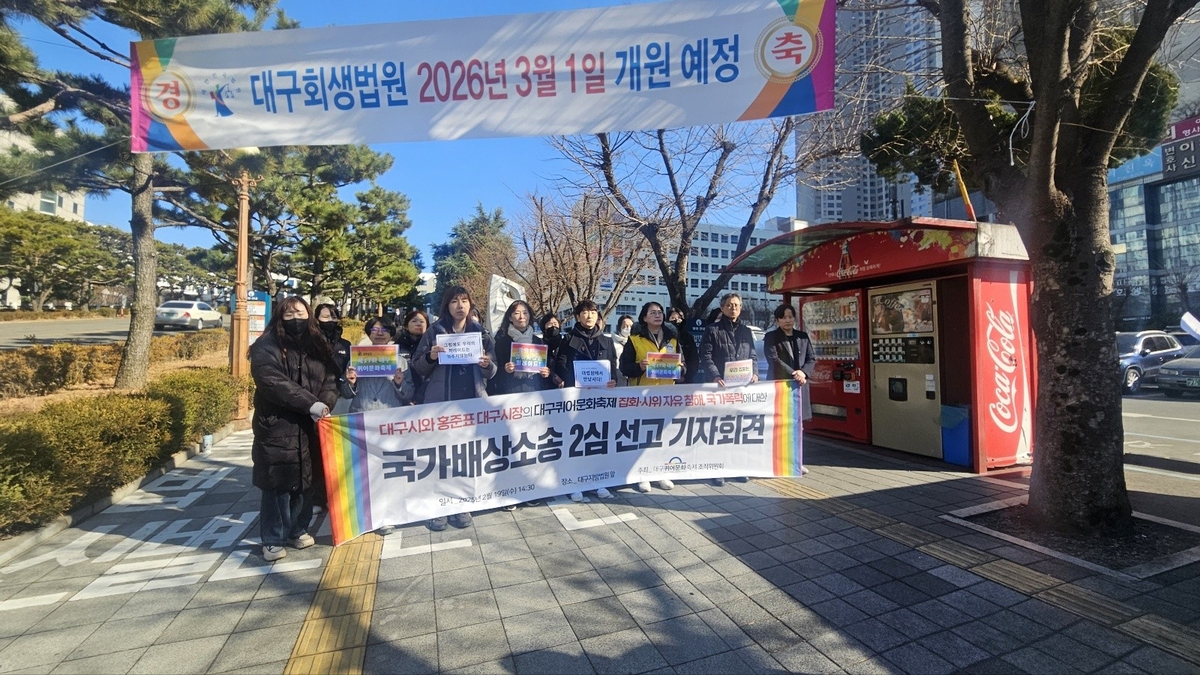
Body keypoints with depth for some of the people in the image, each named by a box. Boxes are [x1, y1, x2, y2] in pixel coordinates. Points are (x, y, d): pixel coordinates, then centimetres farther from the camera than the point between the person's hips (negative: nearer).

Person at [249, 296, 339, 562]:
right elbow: (273, 382, -19)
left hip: (310, 426, 4)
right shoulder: (266, 346, -5)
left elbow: (330, 379, 4)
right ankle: (273, 539, 16)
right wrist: (311, 404, -24)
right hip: (276, 426, -4)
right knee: (277, 483, 2)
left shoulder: (318, 347, 10)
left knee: (305, 481, 11)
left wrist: (324, 405, -16)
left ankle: (298, 530, 28)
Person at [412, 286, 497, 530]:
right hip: (440, 402, -2)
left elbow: (491, 373, 9)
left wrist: (488, 365, -13)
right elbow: (417, 366, 1)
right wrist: (430, 356, -18)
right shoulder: (435, 331, 3)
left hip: (472, 401, 2)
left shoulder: (480, 333, 8)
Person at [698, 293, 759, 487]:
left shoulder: (746, 331, 15)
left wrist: (754, 373, -4)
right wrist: (715, 376, -21)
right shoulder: (712, 330, 0)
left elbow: (753, 356, 15)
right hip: (719, 386, -4)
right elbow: (706, 357, -7)